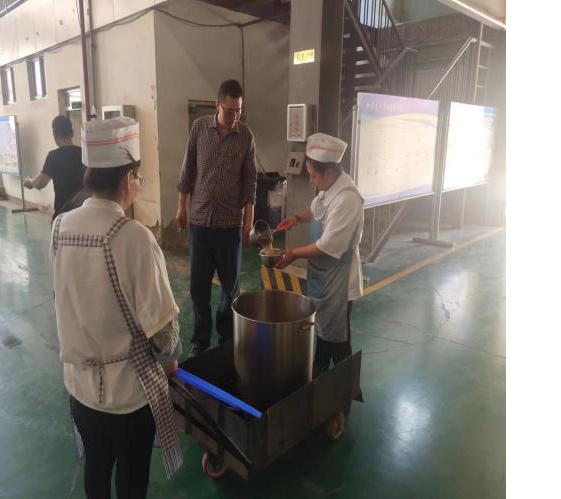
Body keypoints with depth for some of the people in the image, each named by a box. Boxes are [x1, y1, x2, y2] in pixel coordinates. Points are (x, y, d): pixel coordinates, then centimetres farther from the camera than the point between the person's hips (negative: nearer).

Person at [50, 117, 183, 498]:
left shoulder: (61, 227, -6)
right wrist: (170, 358, 0)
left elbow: (71, 300, 6)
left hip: (81, 380, 6)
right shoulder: (133, 237, -26)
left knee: (96, 468, 27)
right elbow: (160, 319, -21)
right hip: (131, 386, -5)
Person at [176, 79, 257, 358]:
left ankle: (227, 338, 26)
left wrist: (249, 219, -3)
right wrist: (181, 206, 7)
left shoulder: (246, 137, -2)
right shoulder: (199, 128, 1)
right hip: (199, 219, 1)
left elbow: (250, 181, 1)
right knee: (199, 284, 7)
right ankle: (200, 339, 23)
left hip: (230, 222, -1)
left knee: (230, 284, 7)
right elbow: (188, 169, 7)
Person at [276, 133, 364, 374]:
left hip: (338, 278, -9)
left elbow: (328, 247, -28)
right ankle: (319, 373, 45)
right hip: (323, 273, 9)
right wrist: (298, 217, 1)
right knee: (322, 328, 25)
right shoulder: (330, 187, 0)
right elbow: (317, 209, 21)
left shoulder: (347, 198, -28)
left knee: (337, 338, 7)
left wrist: (294, 254, -17)